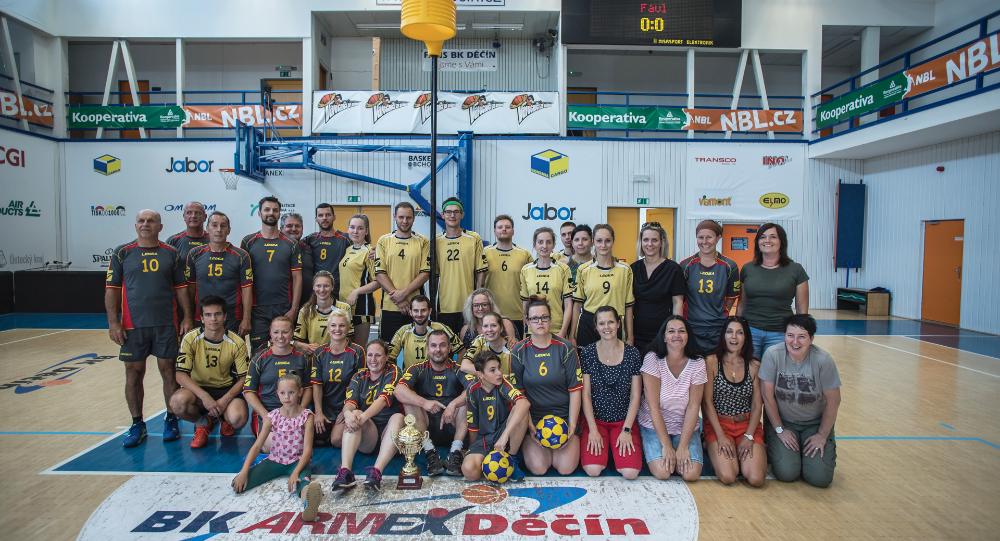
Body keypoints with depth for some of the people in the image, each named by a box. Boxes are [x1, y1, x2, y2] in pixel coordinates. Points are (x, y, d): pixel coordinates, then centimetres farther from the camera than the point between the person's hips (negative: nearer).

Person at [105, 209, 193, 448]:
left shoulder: (171, 254, 5)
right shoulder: (122, 253, 3)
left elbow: (181, 287, 7)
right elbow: (112, 289, 2)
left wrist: (187, 317, -1)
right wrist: (113, 322, -5)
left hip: (166, 324, 0)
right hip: (133, 326, 0)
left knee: (169, 371, 5)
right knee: (133, 374, 6)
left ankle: (171, 420, 19)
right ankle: (137, 425, 19)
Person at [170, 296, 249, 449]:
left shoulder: (237, 343, -12)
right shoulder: (191, 339, -11)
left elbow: (243, 378, -7)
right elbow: (181, 375, -15)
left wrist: (225, 400, -23)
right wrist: (204, 396, -28)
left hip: (227, 389, -1)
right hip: (199, 388, 1)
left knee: (238, 419, -30)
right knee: (177, 402, -33)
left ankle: (224, 417, 12)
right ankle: (203, 423, 3)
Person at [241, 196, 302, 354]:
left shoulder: (290, 244, 5)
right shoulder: (248, 242, 4)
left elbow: (297, 278, 3)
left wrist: (294, 309, -4)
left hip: (284, 309, 0)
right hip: (257, 309, 0)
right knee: (257, 353, 2)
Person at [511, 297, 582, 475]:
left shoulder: (565, 348, -4)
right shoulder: (519, 352, -3)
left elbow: (575, 390, -3)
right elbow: (518, 393, -3)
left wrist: (572, 426, -9)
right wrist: (531, 427, -11)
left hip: (564, 415, 0)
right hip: (533, 417, 0)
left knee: (566, 468, -14)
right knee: (538, 468, -16)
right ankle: (530, 443, 16)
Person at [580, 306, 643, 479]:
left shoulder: (632, 353, -4)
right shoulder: (587, 353, -5)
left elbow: (635, 396, -2)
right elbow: (585, 395, -5)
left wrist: (626, 430, -9)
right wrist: (593, 430, -11)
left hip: (624, 420, 1)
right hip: (595, 419, 0)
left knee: (630, 472, -18)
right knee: (593, 469, -20)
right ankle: (603, 447, 12)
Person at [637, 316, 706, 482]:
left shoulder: (697, 363, -7)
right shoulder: (652, 359, -15)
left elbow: (693, 407, -10)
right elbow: (653, 406, -16)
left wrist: (683, 446, -16)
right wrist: (666, 445, -19)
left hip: (685, 427, 2)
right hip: (654, 426, -2)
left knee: (691, 474, -18)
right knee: (662, 472, -21)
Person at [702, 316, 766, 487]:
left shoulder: (754, 366, 4)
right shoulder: (712, 361, -4)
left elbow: (757, 405, 3)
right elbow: (707, 402, -6)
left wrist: (749, 436, -8)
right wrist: (720, 436, -13)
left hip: (748, 426, 3)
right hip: (718, 425, -2)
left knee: (756, 478, -17)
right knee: (728, 477, -22)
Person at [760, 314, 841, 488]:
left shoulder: (823, 360, -19)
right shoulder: (772, 355, -19)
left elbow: (833, 401, -7)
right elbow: (768, 395, -11)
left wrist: (822, 436, -3)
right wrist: (780, 430, -7)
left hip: (815, 423, 1)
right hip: (782, 421, -1)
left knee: (820, 478, -10)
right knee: (786, 473, -15)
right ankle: (779, 449, 18)